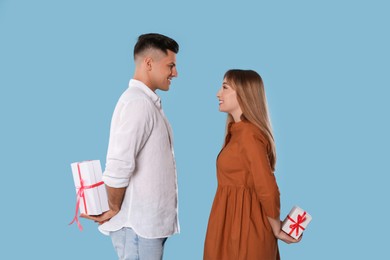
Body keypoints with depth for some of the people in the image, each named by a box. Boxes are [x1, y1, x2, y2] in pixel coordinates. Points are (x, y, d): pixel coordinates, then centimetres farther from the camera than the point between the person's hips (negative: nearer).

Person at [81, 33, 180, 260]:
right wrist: (114, 209, -12)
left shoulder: (147, 101, 13)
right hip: (138, 224, -9)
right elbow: (118, 166, -26)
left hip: (148, 220, 9)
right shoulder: (138, 103, -18)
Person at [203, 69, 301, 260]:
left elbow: (268, 190, -21)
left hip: (243, 226, -9)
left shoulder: (248, 135, -20)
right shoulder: (238, 131, 10)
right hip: (235, 222, 9)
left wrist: (276, 230, -7)